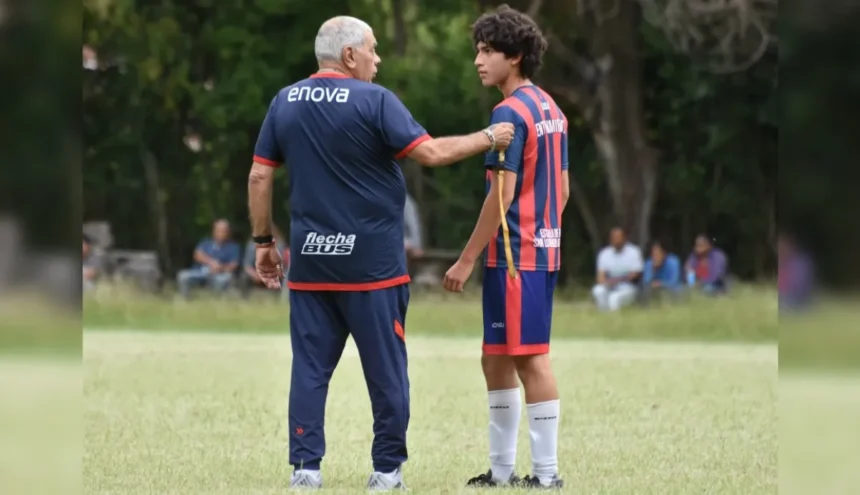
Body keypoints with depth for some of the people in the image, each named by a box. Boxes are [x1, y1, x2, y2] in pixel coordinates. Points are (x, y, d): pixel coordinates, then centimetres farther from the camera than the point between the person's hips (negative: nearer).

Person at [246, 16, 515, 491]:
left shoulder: (285, 103, 6)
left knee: (310, 366, 6)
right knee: (385, 369, 5)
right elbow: (432, 153, -13)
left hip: (310, 259, 4)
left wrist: (263, 242, 14)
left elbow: (259, 176, 6)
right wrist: (488, 138, 0)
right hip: (371, 262, -4)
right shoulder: (373, 101, -9)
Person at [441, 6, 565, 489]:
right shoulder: (551, 110, 13)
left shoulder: (511, 113, -14)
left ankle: (547, 473, -4)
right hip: (543, 250, 9)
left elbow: (502, 195, -18)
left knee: (531, 359, -6)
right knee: (498, 361, 14)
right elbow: (563, 189, 17)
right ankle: (502, 470, 18)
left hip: (514, 255, -9)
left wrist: (467, 259, -15)